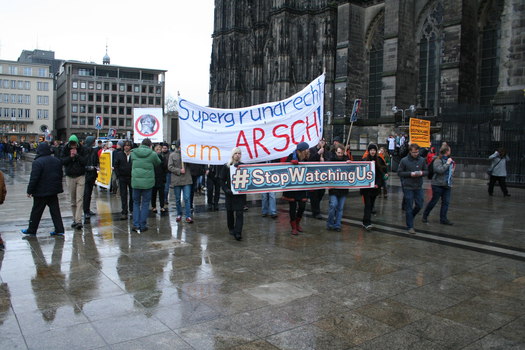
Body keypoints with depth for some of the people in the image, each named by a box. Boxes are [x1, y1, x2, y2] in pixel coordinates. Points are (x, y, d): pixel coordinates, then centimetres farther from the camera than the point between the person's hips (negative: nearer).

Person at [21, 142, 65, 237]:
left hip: (41, 192, -6)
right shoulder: (57, 161, 6)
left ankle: (31, 230, 19)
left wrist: (30, 191, -9)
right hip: (54, 190, 6)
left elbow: (34, 178, -17)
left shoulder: (37, 162, -16)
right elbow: (60, 175, 16)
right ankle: (59, 230, 7)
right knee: (55, 210, 9)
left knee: (36, 211, 7)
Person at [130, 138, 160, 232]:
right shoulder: (152, 154, -6)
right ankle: (142, 225, 10)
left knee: (136, 203, 14)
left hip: (135, 181, 2)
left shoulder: (133, 153, 2)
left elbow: (132, 164, 15)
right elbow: (158, 163, 9)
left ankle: (136, 225, 7)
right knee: (145, 203, 8)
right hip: (148, 182, -2)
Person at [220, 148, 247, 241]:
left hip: (241, 194, -1)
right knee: (230, 212, 13)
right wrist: (226, 189, -12)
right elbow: (222, 180, 1)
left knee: (239, 213, -8)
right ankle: (231, 229, 33)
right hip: (230, 194, 1)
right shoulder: (226, 167, 1)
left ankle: (238, 233, -9)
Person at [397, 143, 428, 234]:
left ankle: (410, 216, 37)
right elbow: (399, 172, -5)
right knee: (409, 207, 1)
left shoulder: (422, 160, 2)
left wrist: (421, 173, -12)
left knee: (419, 205, 8)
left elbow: (426, 171, 10)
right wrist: (410, 174, -17)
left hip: (419, 187, 4)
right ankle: (410, 227, 11)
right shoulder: (404, 160, -7)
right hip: (408, 187, -4)